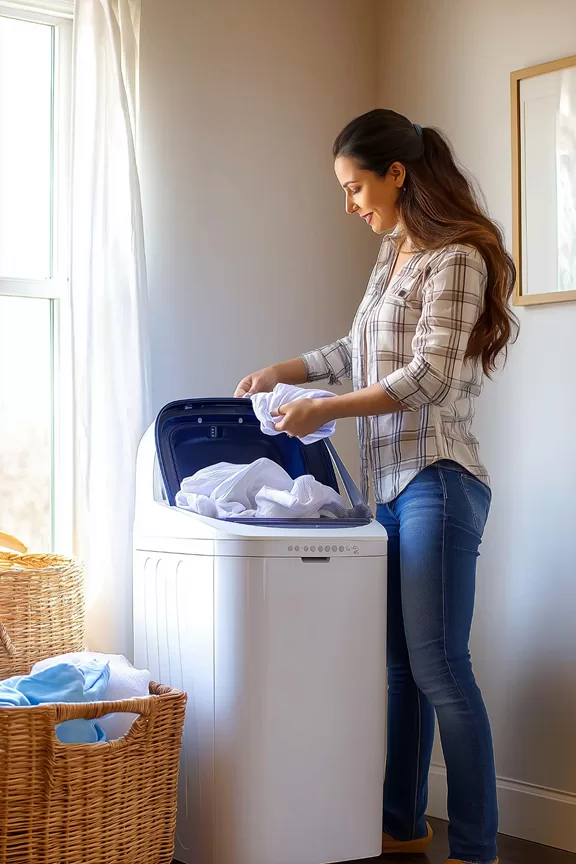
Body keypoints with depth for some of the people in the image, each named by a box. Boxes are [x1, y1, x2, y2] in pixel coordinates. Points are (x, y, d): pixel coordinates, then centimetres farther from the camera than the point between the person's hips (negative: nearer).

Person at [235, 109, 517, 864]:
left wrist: (322, 410, -13)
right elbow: (358, 352, 29)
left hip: (436, 482, -8)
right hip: (391, 485, 8)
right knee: (398, 665, 12)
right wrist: (280, 372, 22)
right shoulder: (393, 256, 17)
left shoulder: (457, 258, -10)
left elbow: (428, 376, -17)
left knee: (438, 668, -9)